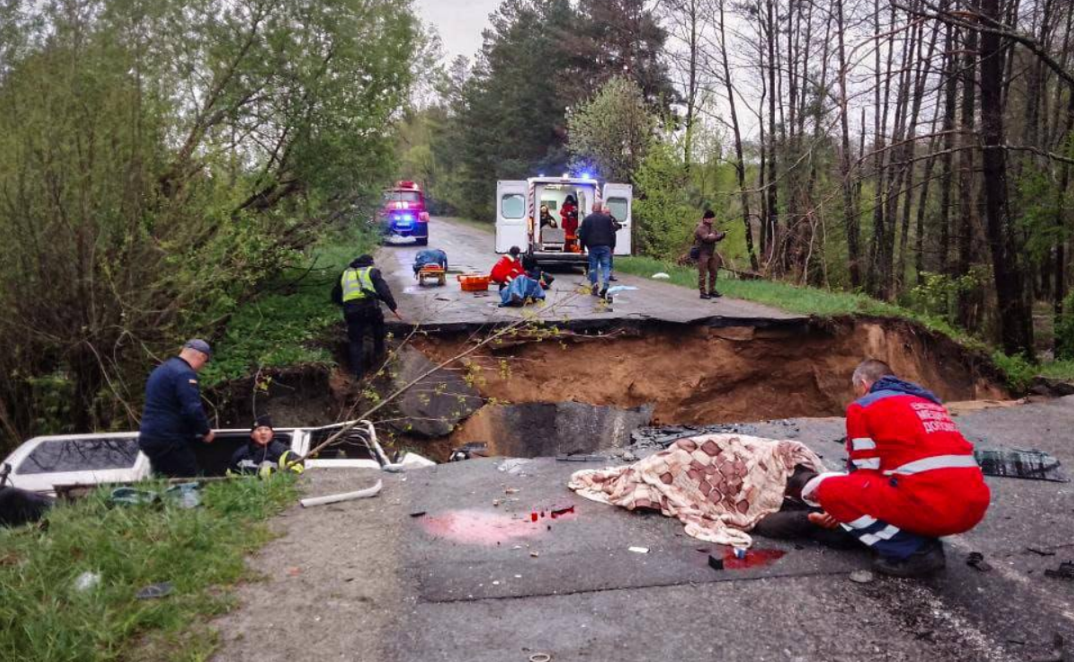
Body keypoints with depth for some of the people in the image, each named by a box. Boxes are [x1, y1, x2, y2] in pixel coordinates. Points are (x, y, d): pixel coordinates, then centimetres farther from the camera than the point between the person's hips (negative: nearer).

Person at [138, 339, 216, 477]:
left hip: (151, 437, 10)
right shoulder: (184, 373, -15)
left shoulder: (161, 370, 18)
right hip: (170, 440, -10)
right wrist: (206, 431, -6)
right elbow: (193, 409, -22)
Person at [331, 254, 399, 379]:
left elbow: (335, 297, 30)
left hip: (350, 309, 2)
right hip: (369, 305, -2)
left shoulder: (345, 274, 27)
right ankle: (378, 352, 39)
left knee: (355, 341, 11)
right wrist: (394, 307, 0)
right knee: (378, 326, 30)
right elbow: (384, 290, 1)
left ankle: (358, 371, 8)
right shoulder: (372, 271, 15)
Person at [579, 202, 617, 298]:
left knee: (593, 267, 7)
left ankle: (594, 287, 6)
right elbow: (612, 233, 6)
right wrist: (612, 246, 12)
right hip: (605, 246, 0)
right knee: (606, 266, 0)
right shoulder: (607, 218, 7)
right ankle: (605, 286, -17)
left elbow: (582, 235, 5)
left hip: (592, 246, 0)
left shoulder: (587, 219, 7)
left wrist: (582, 247, 12)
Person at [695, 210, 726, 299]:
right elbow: (707, 238, -27)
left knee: (713, 272, 13)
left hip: (711, 253, 9)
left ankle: (712, 290, 23)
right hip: (702, 254, -9)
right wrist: (719, 236, -21)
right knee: (702, 274, -5)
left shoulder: (711, 227, 12)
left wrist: (722, 235, -7)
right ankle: (703, 292, -1)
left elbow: (717, 237, 15)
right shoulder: (701, 228, -15)